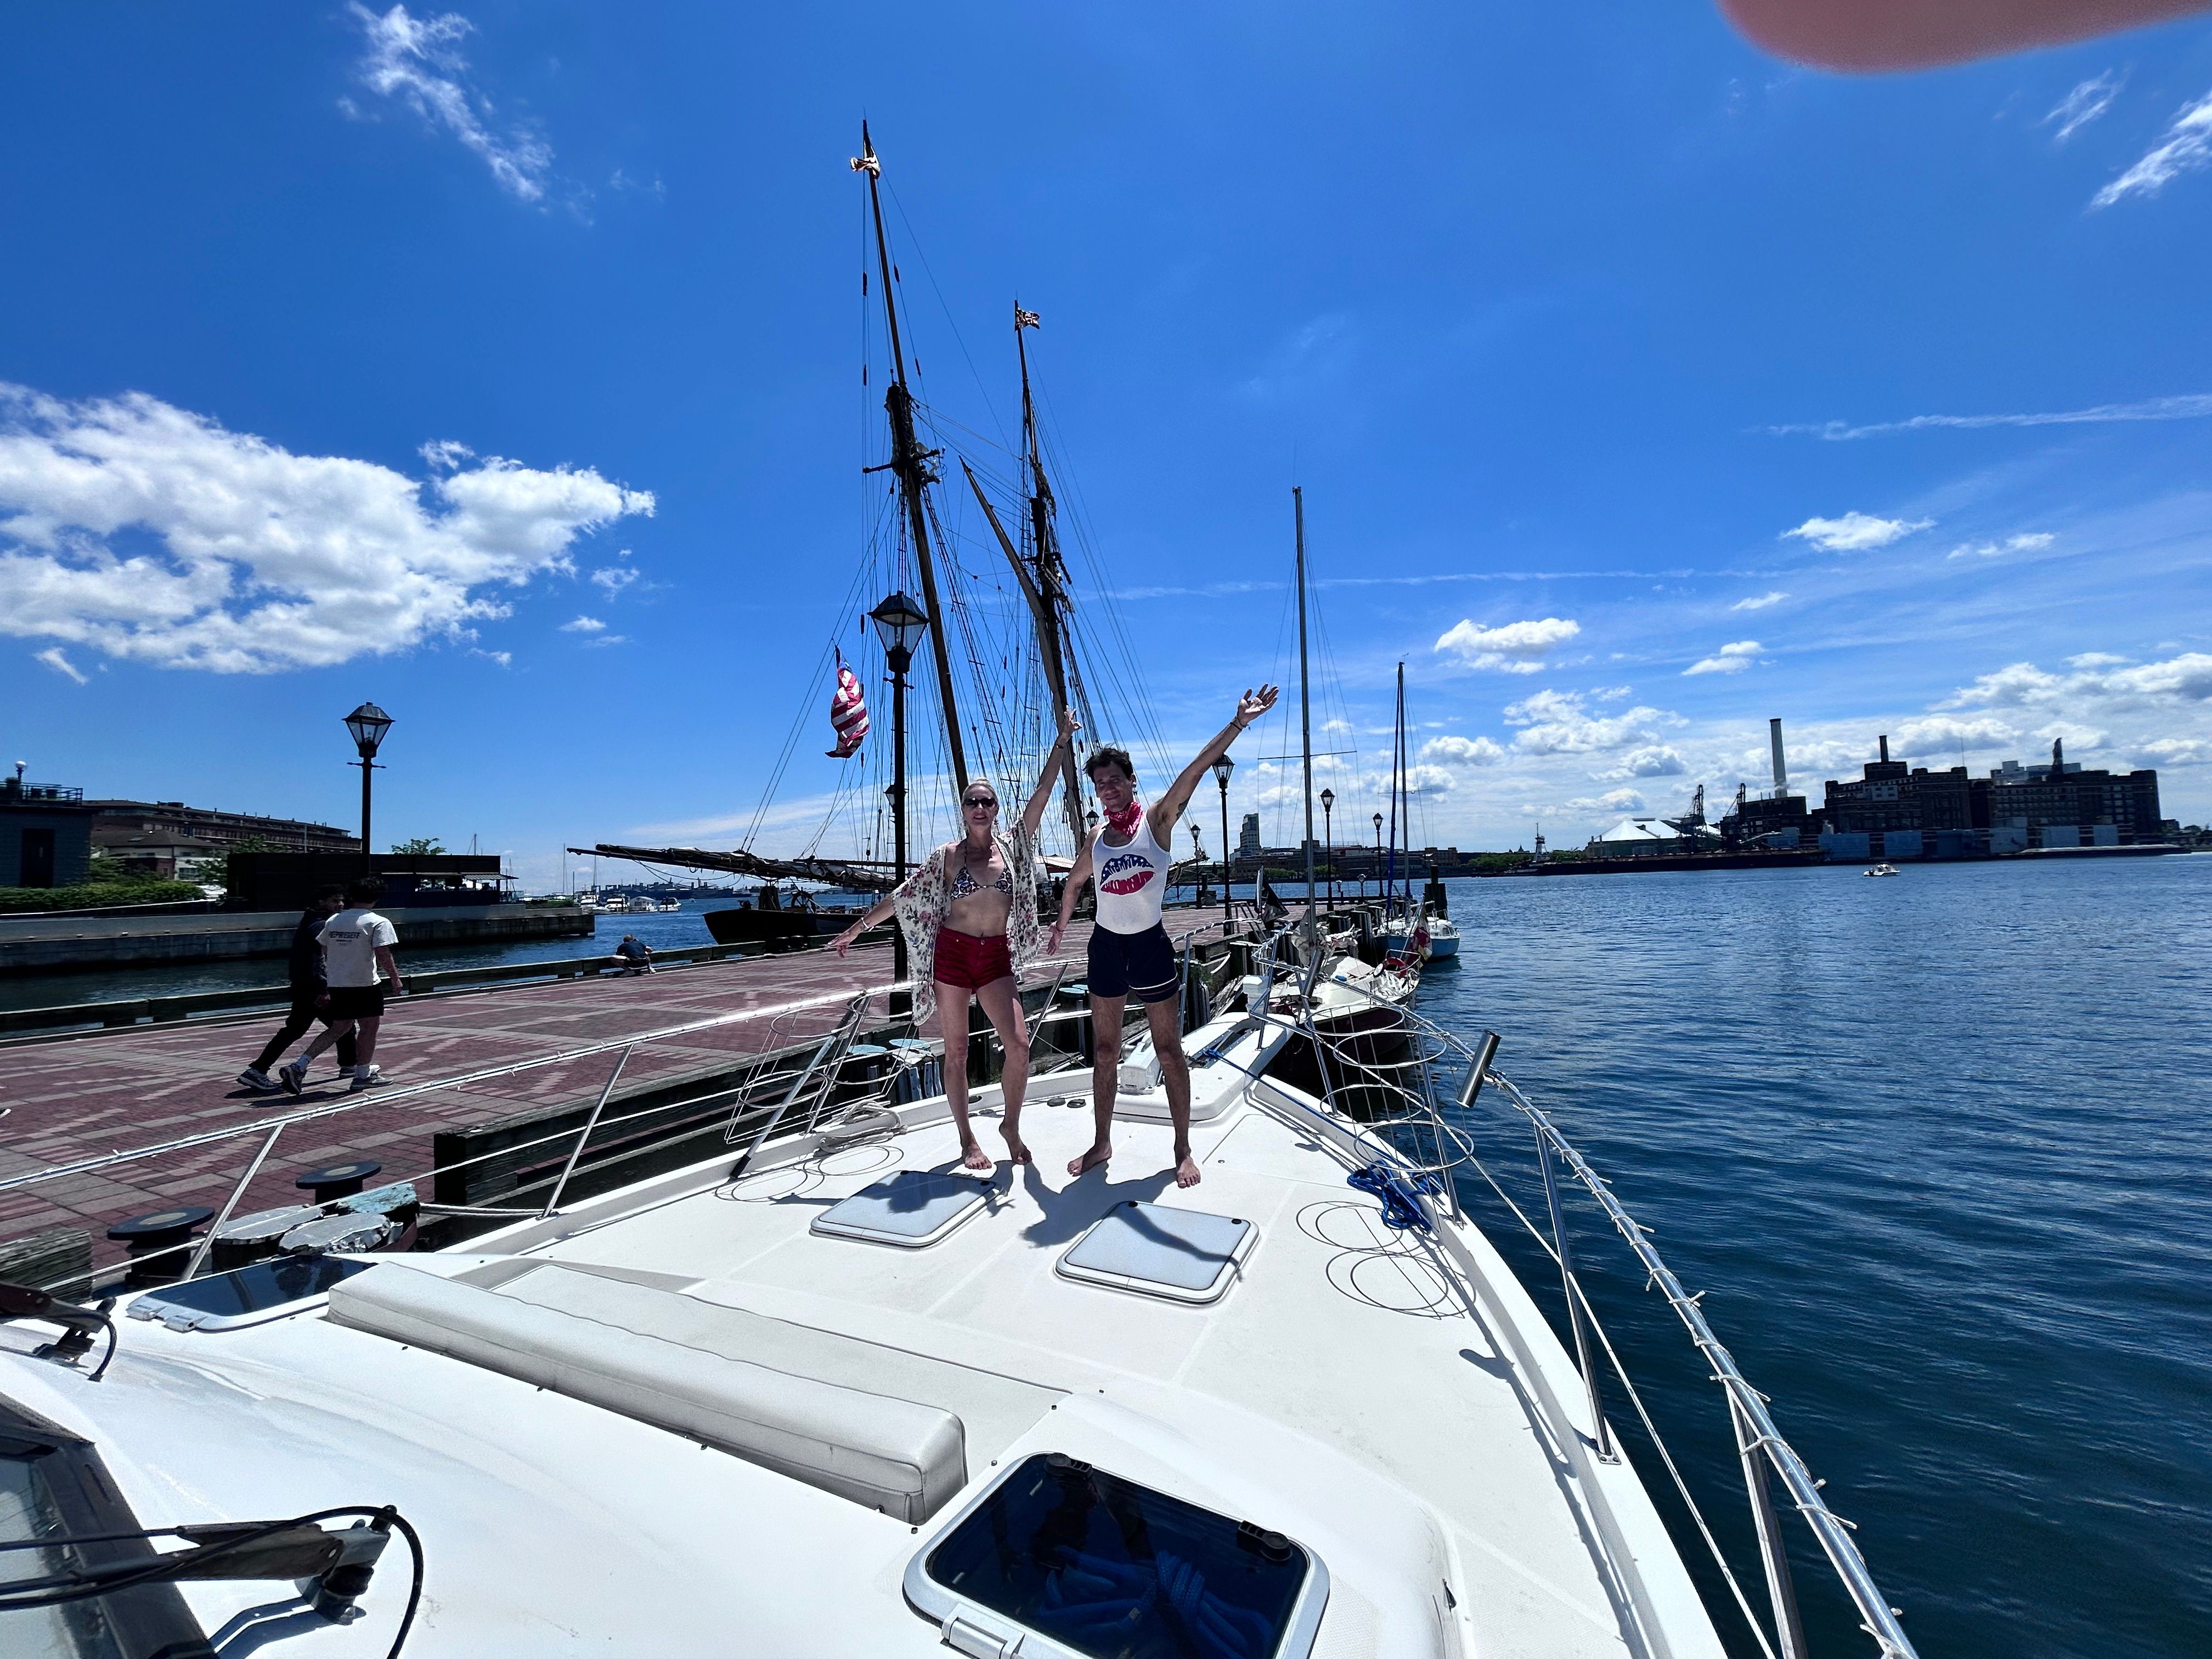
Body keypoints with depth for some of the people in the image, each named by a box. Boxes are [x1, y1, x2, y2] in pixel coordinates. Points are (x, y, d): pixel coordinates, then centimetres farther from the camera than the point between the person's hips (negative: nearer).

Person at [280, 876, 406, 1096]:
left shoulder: (333, 920, 9)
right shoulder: (378, 922, -11)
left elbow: (324, 952, 15)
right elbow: (383, 956, -17)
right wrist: (396, 979, -6)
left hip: (336, 985, 7)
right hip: (365, 985, -7)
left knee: (338, 1029, 17)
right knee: (369, 1028, 6)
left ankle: (299, 1067, 7)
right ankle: (363, 1075, 13)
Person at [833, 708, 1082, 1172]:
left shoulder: (1012, 845, 4)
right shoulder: (948, 856, 1)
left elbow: (1042, 794, -1)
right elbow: (902, 896, 6)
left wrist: (1063, 740, -4)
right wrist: (857, 927, 6)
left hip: (996, 957, 1)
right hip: (952, 952, -1)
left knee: (1019, 1046, -8)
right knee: (956, 1051, 5)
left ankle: (1011, 1126, 16)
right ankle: (967, 1139, 20)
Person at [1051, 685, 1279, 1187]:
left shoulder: (1157, 820, -8)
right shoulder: (1096, 839, 5)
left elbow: (1196, 770, -20)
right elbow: (1075, 882, 23)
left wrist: (1238, 723, -31)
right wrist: (1061, 925, 34)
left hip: (1149, 945, -4)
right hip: (1106, 945, 4)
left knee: (1168, 1050, 4)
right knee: (1104, 1050, 12)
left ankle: (1183, 1149, 17)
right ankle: (1102, 1143, 26)